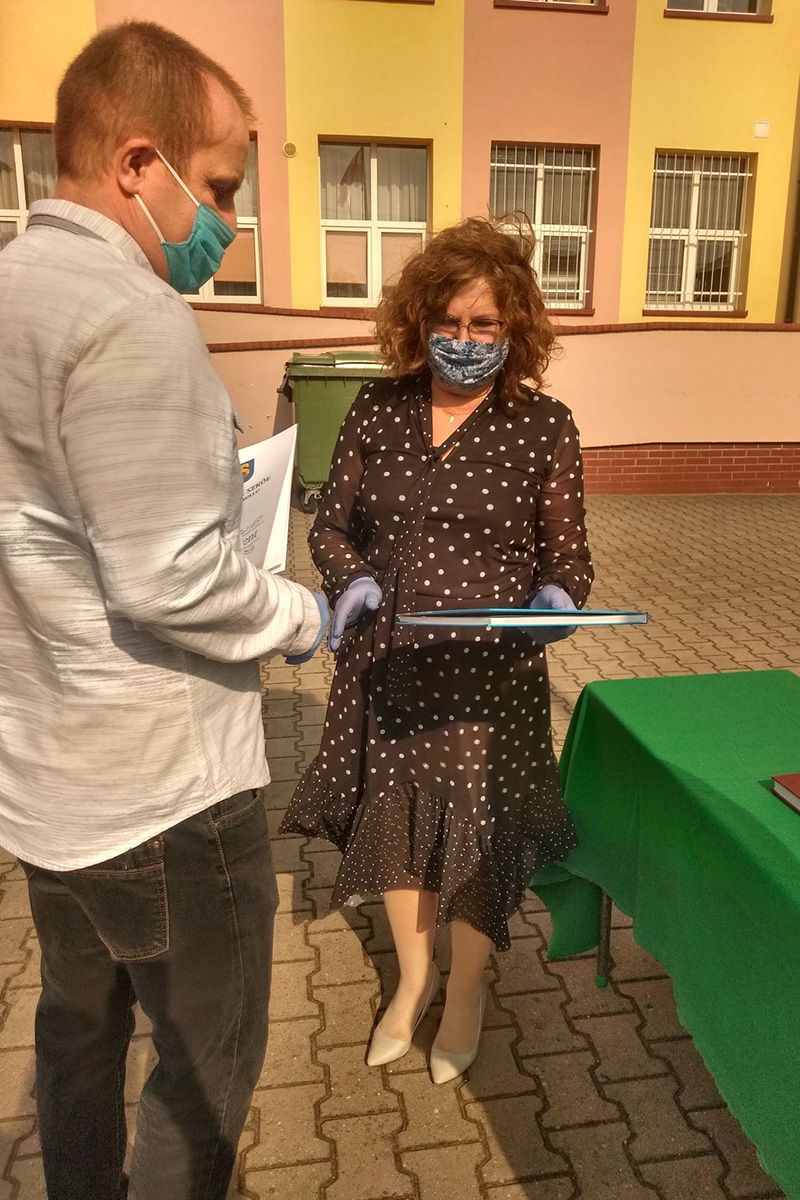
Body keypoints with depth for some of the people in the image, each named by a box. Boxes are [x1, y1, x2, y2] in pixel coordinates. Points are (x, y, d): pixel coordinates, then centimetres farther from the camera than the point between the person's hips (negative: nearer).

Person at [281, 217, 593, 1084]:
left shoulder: (543, 426, -5)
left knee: (478, 828, 10)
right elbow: (332, 524, 6)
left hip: (490, 674, -2)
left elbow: (566, 558, 0)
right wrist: (352, 581, -14)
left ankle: (466, 989, 41)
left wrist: (554, 601, -21)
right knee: (392, 813, 16)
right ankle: (413, 973, 45)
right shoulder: (377, 410, 0)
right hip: (385, 664, 3)